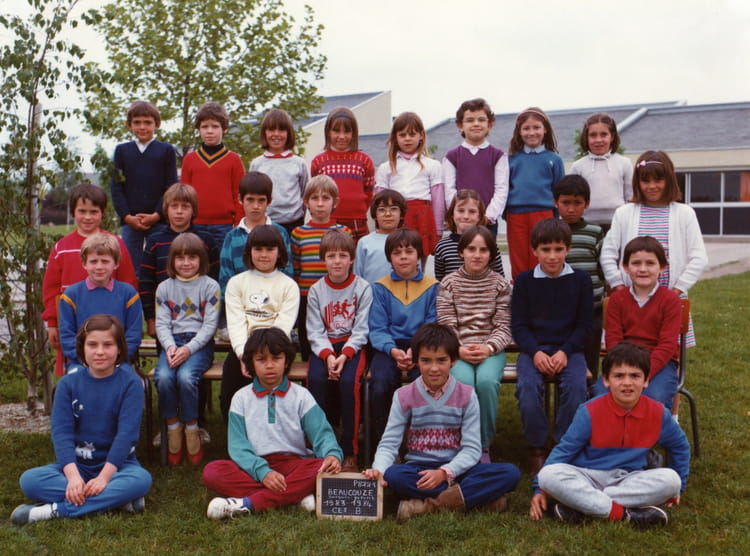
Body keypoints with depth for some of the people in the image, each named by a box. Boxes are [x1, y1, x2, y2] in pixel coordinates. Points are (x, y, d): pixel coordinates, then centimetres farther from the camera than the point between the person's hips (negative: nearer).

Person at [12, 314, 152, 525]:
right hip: (77, 464, 2)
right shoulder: (68, 384, -1)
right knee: (29, 480, -24)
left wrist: (104, 477, -26)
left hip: (117, 463, -2)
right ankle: (117, 497, -25)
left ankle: (55, 510, -27)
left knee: (141, 479, -34)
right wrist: (73, 475, -26)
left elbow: (127, 433, -15)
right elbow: (61, 431, -10)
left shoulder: (130, 383, -8)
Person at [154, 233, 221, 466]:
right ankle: (173, 428, -7)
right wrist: (170, 346, -15)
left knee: (186, 376, -31)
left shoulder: (210, 286, 4)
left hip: (200, 344, -2)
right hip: (172, 342, 3)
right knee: (163, 377, -28)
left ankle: (191, 429, -9)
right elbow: (162, 324, 6)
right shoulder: (164, 287, 13)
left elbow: (210, 324, -3)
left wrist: (189, 349, -16)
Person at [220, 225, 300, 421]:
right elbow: (235, 322, 1)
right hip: (243, 348, 2)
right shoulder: (236, 283, 14)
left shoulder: (289, 286, 9)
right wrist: (244, 354, -16)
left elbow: (283, 326, -4)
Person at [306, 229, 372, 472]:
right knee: (316, 380, -27)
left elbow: (361, 330, -6)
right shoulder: (316, 290, 5)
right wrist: (328, 356, -19)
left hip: (353, 346, -2)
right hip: (324, 347, 2)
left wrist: (344, 355, -21)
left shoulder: (362, 288, -1)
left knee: (348, 381, -30)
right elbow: (315, 331, -1)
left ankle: (350, 451, -17)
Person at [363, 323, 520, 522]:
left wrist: (444, 472, -22)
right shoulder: (404, 396, 2)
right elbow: (389, 443, -3)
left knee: (511, 473, -24)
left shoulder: (466, 396, 0)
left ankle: (432, 505, -26)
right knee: (392, 476, -34)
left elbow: (471, 448, -6)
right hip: (418, 469, 0)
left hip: (456, 469, 0)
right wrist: (378, 469, -25)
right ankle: (480, 497, -26)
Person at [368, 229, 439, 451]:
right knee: (380, 386, -28)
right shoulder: (380, 287, 12)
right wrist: (393, 351, -15)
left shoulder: (432, 287, 11)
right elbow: (377, 329, 4)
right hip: (389, 347, 1)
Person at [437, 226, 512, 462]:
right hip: (457, 350, 0)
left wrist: (488, 348, -16)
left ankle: (484, 445, -10)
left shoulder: (500, 284, 7)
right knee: (463, 382, -32)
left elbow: (504, 327, 2)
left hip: (491, 350, 0)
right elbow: (445, 325, 1)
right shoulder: (449, 283, 6)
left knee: (486, 381, -31)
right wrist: (459, 350, -16)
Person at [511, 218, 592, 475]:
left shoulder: (580, 280, 5)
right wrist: (535, 352, -14)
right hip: (533, 348, 0)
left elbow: (584, 324, 4)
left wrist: (565, 352, -11)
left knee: (576, 386, -29)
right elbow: (518, 325, 3)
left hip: (569, 348, 0)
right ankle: (536, 447, -10)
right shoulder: (524, 280, 5)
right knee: (527, 385, -29)